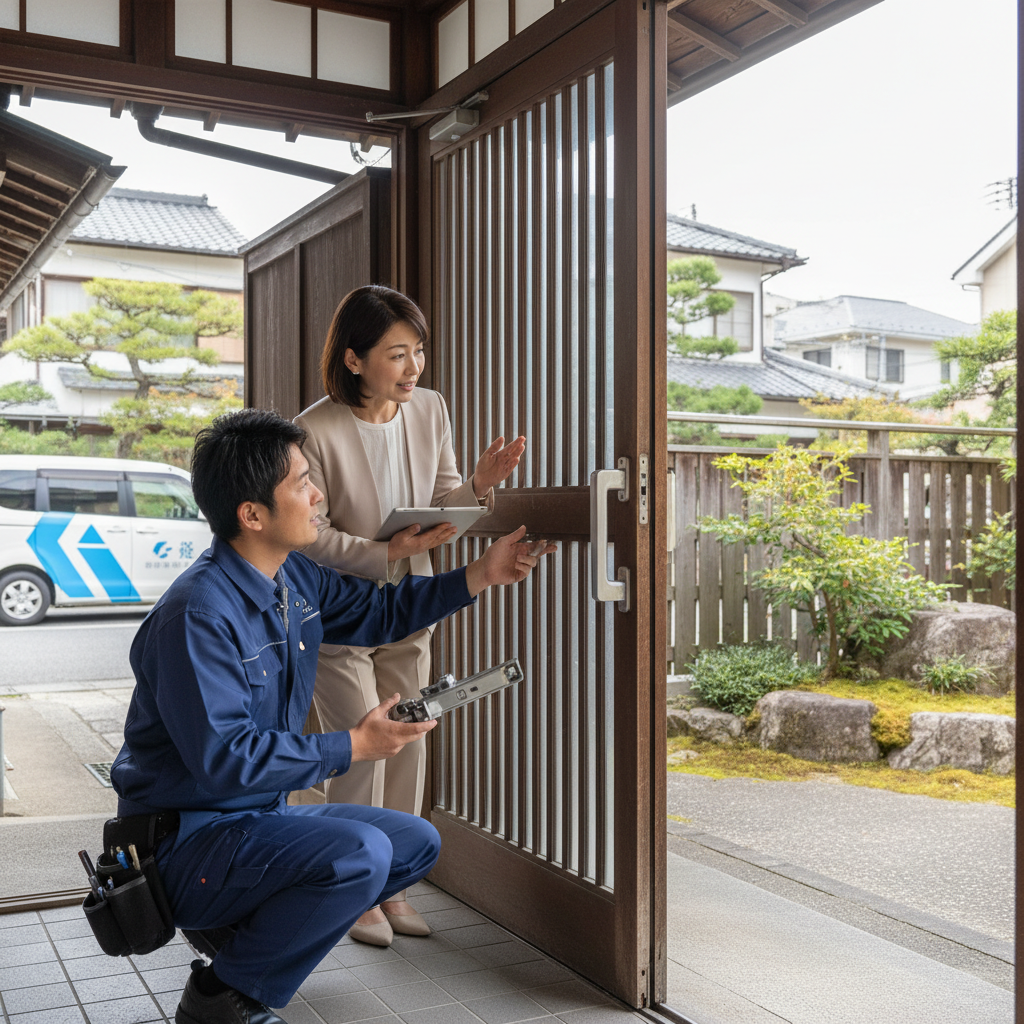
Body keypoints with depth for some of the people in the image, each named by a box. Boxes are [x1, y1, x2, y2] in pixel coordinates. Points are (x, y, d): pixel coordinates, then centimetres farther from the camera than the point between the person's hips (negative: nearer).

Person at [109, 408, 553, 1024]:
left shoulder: (294, 578, 3)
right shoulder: (198, 614, -25)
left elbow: (378, 612, 19)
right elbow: (224, 759, -29)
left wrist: (482, 575, 12)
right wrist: (353, 748, -23)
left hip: (262, 814, 9)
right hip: (188, 839, -9)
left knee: (417, 843, 9)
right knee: (359, 854, -29)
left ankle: (245, 930, 9)